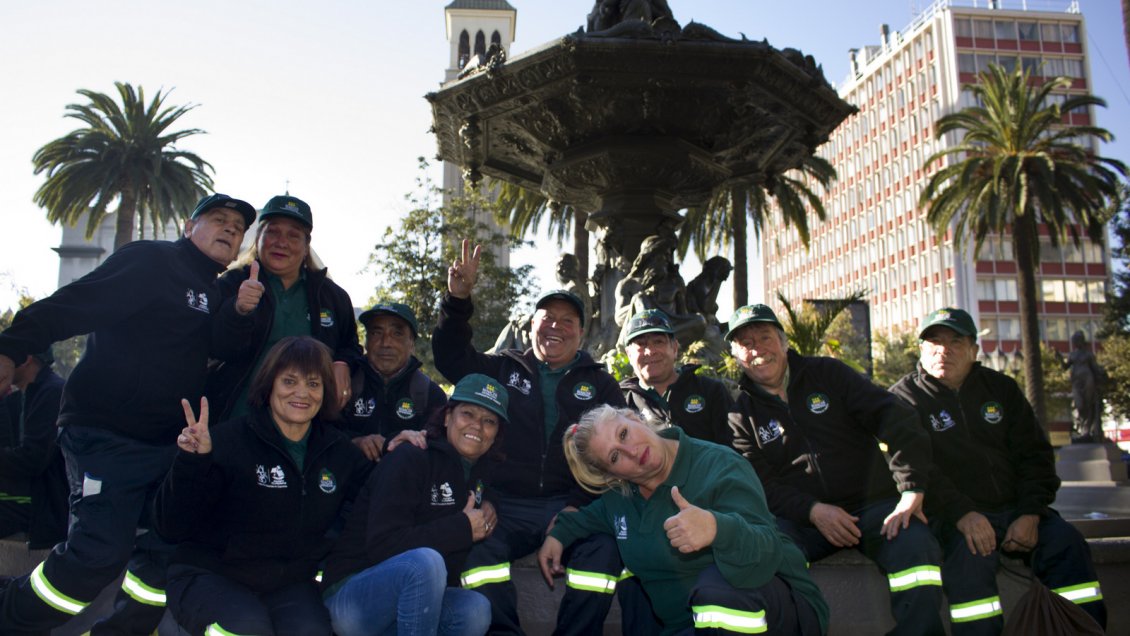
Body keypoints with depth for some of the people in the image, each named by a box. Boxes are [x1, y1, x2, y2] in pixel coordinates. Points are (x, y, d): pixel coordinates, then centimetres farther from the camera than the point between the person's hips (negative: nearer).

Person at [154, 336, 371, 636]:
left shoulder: (338, 451, 6)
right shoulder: (228, 440, -9)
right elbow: (172, 527, -10)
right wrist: (192, 463, -27)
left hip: (291, 582, 2)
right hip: (210, 574, -2)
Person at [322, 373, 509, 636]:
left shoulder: (479, 473, 9)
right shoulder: (410, 461, -13)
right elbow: (382, 545, -23)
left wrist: (485, 512, 5)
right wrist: (463, 527, -18)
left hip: (412, 599, 6)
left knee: (476, 609, -24)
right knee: (426, 561, -35)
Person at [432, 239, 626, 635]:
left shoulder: (601, 386, 15)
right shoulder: (504, 370, 18)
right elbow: (452, 358, 7)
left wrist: (579, 505, -8)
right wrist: (458, 300, -9)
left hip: (572, 507, 0)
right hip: (507, 505, 0)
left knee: (604, 551, -31)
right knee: (479, 549, -32)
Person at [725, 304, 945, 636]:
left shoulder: (827, 373, 7)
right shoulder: (742, 416, 7)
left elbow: (894, 418, -3)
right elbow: (761, 484, -1)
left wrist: (911, 491, -15)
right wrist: (813, 511, -18)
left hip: (873, 505, 1)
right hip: (801, 519, 0)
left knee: (915, 546, -30)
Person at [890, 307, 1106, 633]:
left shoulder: (1001, 388, 16)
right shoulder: (905, 397, 3)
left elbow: (1035, 453, 10)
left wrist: (1030, 514, -6)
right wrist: (962, 514, -25)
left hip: (1015, 509, 4)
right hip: (954, 517, -4)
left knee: (1066, 542, -21)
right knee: (971, 554, -33)